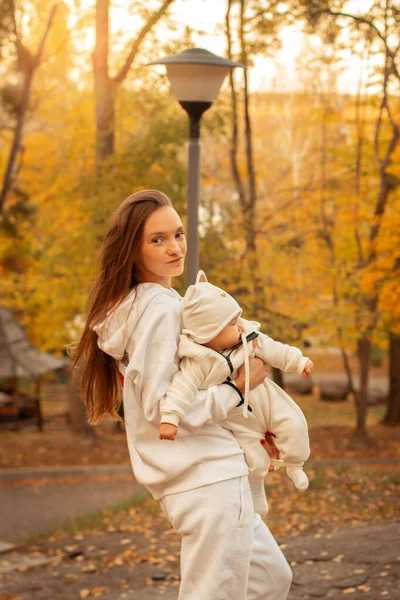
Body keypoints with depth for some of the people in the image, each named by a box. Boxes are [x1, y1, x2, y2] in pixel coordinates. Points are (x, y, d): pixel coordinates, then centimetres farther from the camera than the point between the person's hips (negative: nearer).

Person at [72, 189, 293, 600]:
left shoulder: (130, 305, 15)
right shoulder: (161, 307, -15)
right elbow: (160, 406, -21)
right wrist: (237, 388, -14)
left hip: (187, 477, 10)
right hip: (209, 476, -10)